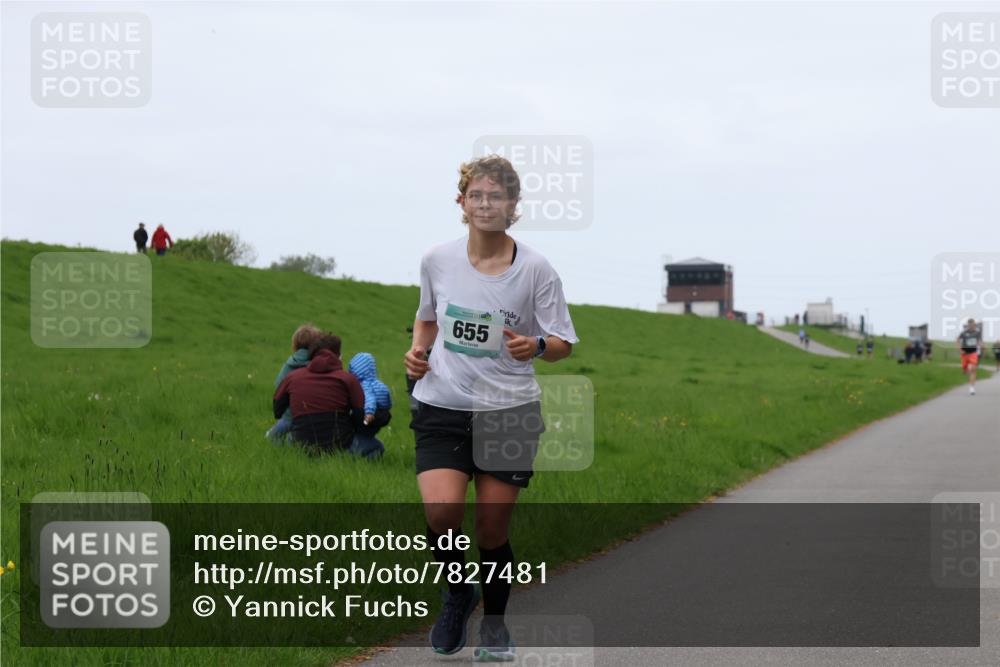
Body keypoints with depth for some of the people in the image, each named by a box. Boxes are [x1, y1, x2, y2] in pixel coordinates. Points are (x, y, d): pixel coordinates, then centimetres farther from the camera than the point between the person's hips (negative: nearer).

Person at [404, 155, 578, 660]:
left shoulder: (536, 270, -5)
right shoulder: (437, 260, 1)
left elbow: (563, 344, 0)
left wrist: (535, 346, -21)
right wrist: (417, 351, 1)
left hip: (509, 410, -1)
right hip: (442, 407, 1)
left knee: (492, 530, 3)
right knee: (442, 509, -21)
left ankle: (494, 622, 29)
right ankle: (458, 590, 10)